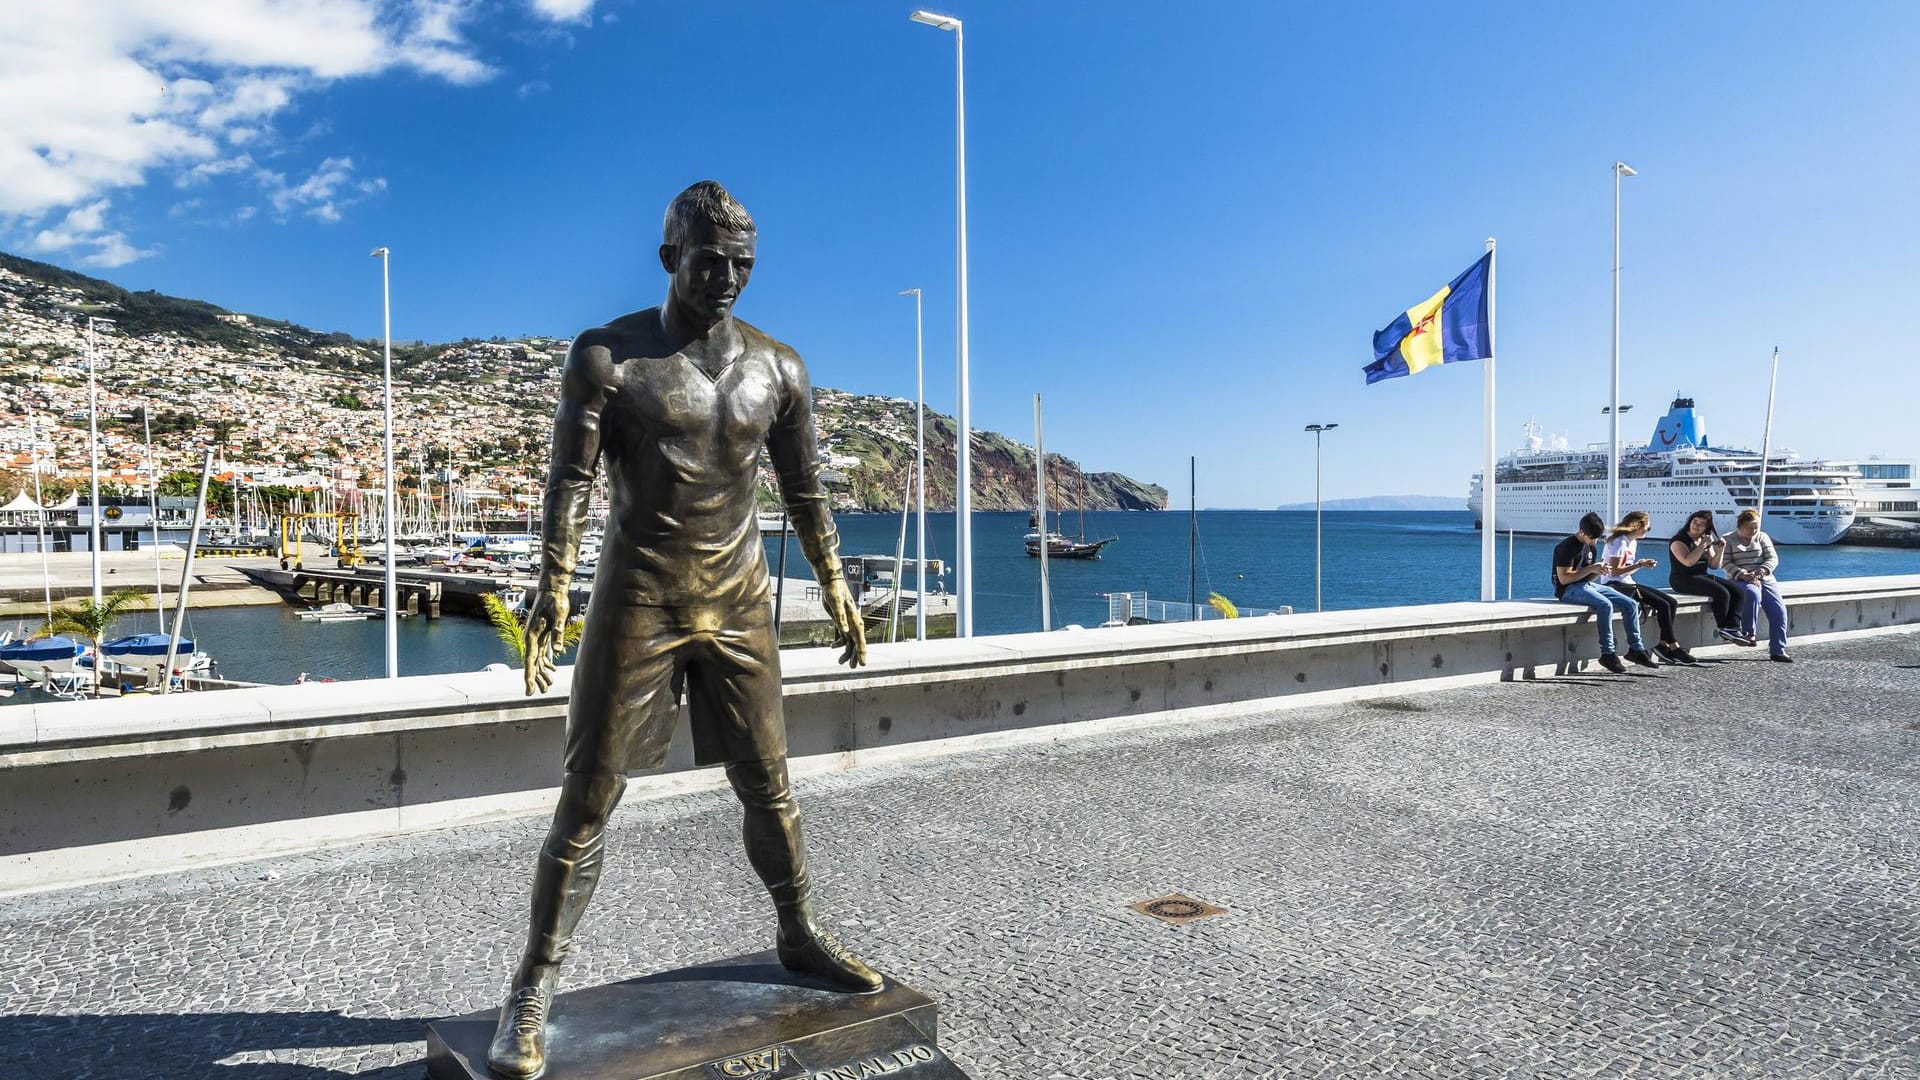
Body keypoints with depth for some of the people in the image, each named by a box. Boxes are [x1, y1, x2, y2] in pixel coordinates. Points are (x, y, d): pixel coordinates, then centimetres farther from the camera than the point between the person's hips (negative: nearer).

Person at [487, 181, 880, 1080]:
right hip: (638, 600, -3)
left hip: (739, 602, 3)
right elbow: (569, 481, -9)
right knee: (588, 799, -1)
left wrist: (833, 585, 11)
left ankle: (799, 936, 31)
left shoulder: (778, 369, 5)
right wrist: (552, 588, -20)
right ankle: (533, 989, 10)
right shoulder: (607, 356, -5)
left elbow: (803, 490, 12)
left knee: (768, 787, 11)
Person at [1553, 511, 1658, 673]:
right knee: (1605, 605, -34)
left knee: (1630, 604, -5)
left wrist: (1599, 570, -5)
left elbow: (1588, 576, 17)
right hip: (1569, 590, -9)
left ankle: (1635, 649, 2)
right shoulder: (1567, 547, -12)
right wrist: (1590, 569, -17)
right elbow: (1564, 578, -18)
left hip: (1589, 585, 9)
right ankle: (1607, 654, -28)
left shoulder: (1589, 547, 16)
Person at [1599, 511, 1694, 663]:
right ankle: (1673, 647, -10)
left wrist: (1642, 564, 0)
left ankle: (1663, 644, -6)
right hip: (1614, 585, -10)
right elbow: (1614, 571, -18)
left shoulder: (1633, 542, 16)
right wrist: (1639, 565, -17)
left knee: (1671, 603, -3)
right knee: (1663, 605, -18)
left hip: (1628, 583, 10)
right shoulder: (1619, 542, -13)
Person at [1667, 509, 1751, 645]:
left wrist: (1720, 550, -4)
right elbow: (1688, 561, -23)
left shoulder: (1707, 540, 15)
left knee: (1737, 592, -14)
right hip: (1683, 579, -8)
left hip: (1704, 577, 8)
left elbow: (1714, 566, 13)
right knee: (1721, 592, -27)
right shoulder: (1678, 540, -7)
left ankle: (1732, 628, -23)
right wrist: (1703, 545, -19)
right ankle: (1722, 628, -12)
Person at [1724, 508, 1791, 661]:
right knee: (1753, 593, -39)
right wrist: (1744, 575, -22)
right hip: (1740, 580, -4)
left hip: (1765, 579, 4)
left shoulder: (1762, 537, 13)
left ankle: (1778, 651, -11)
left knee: (1779, 610, -16)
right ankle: (1749, 632, -25)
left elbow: (1773, 558, 5)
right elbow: (1726, 563, -7)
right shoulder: (1728, 540, 4)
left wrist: (1761, 571, -15)